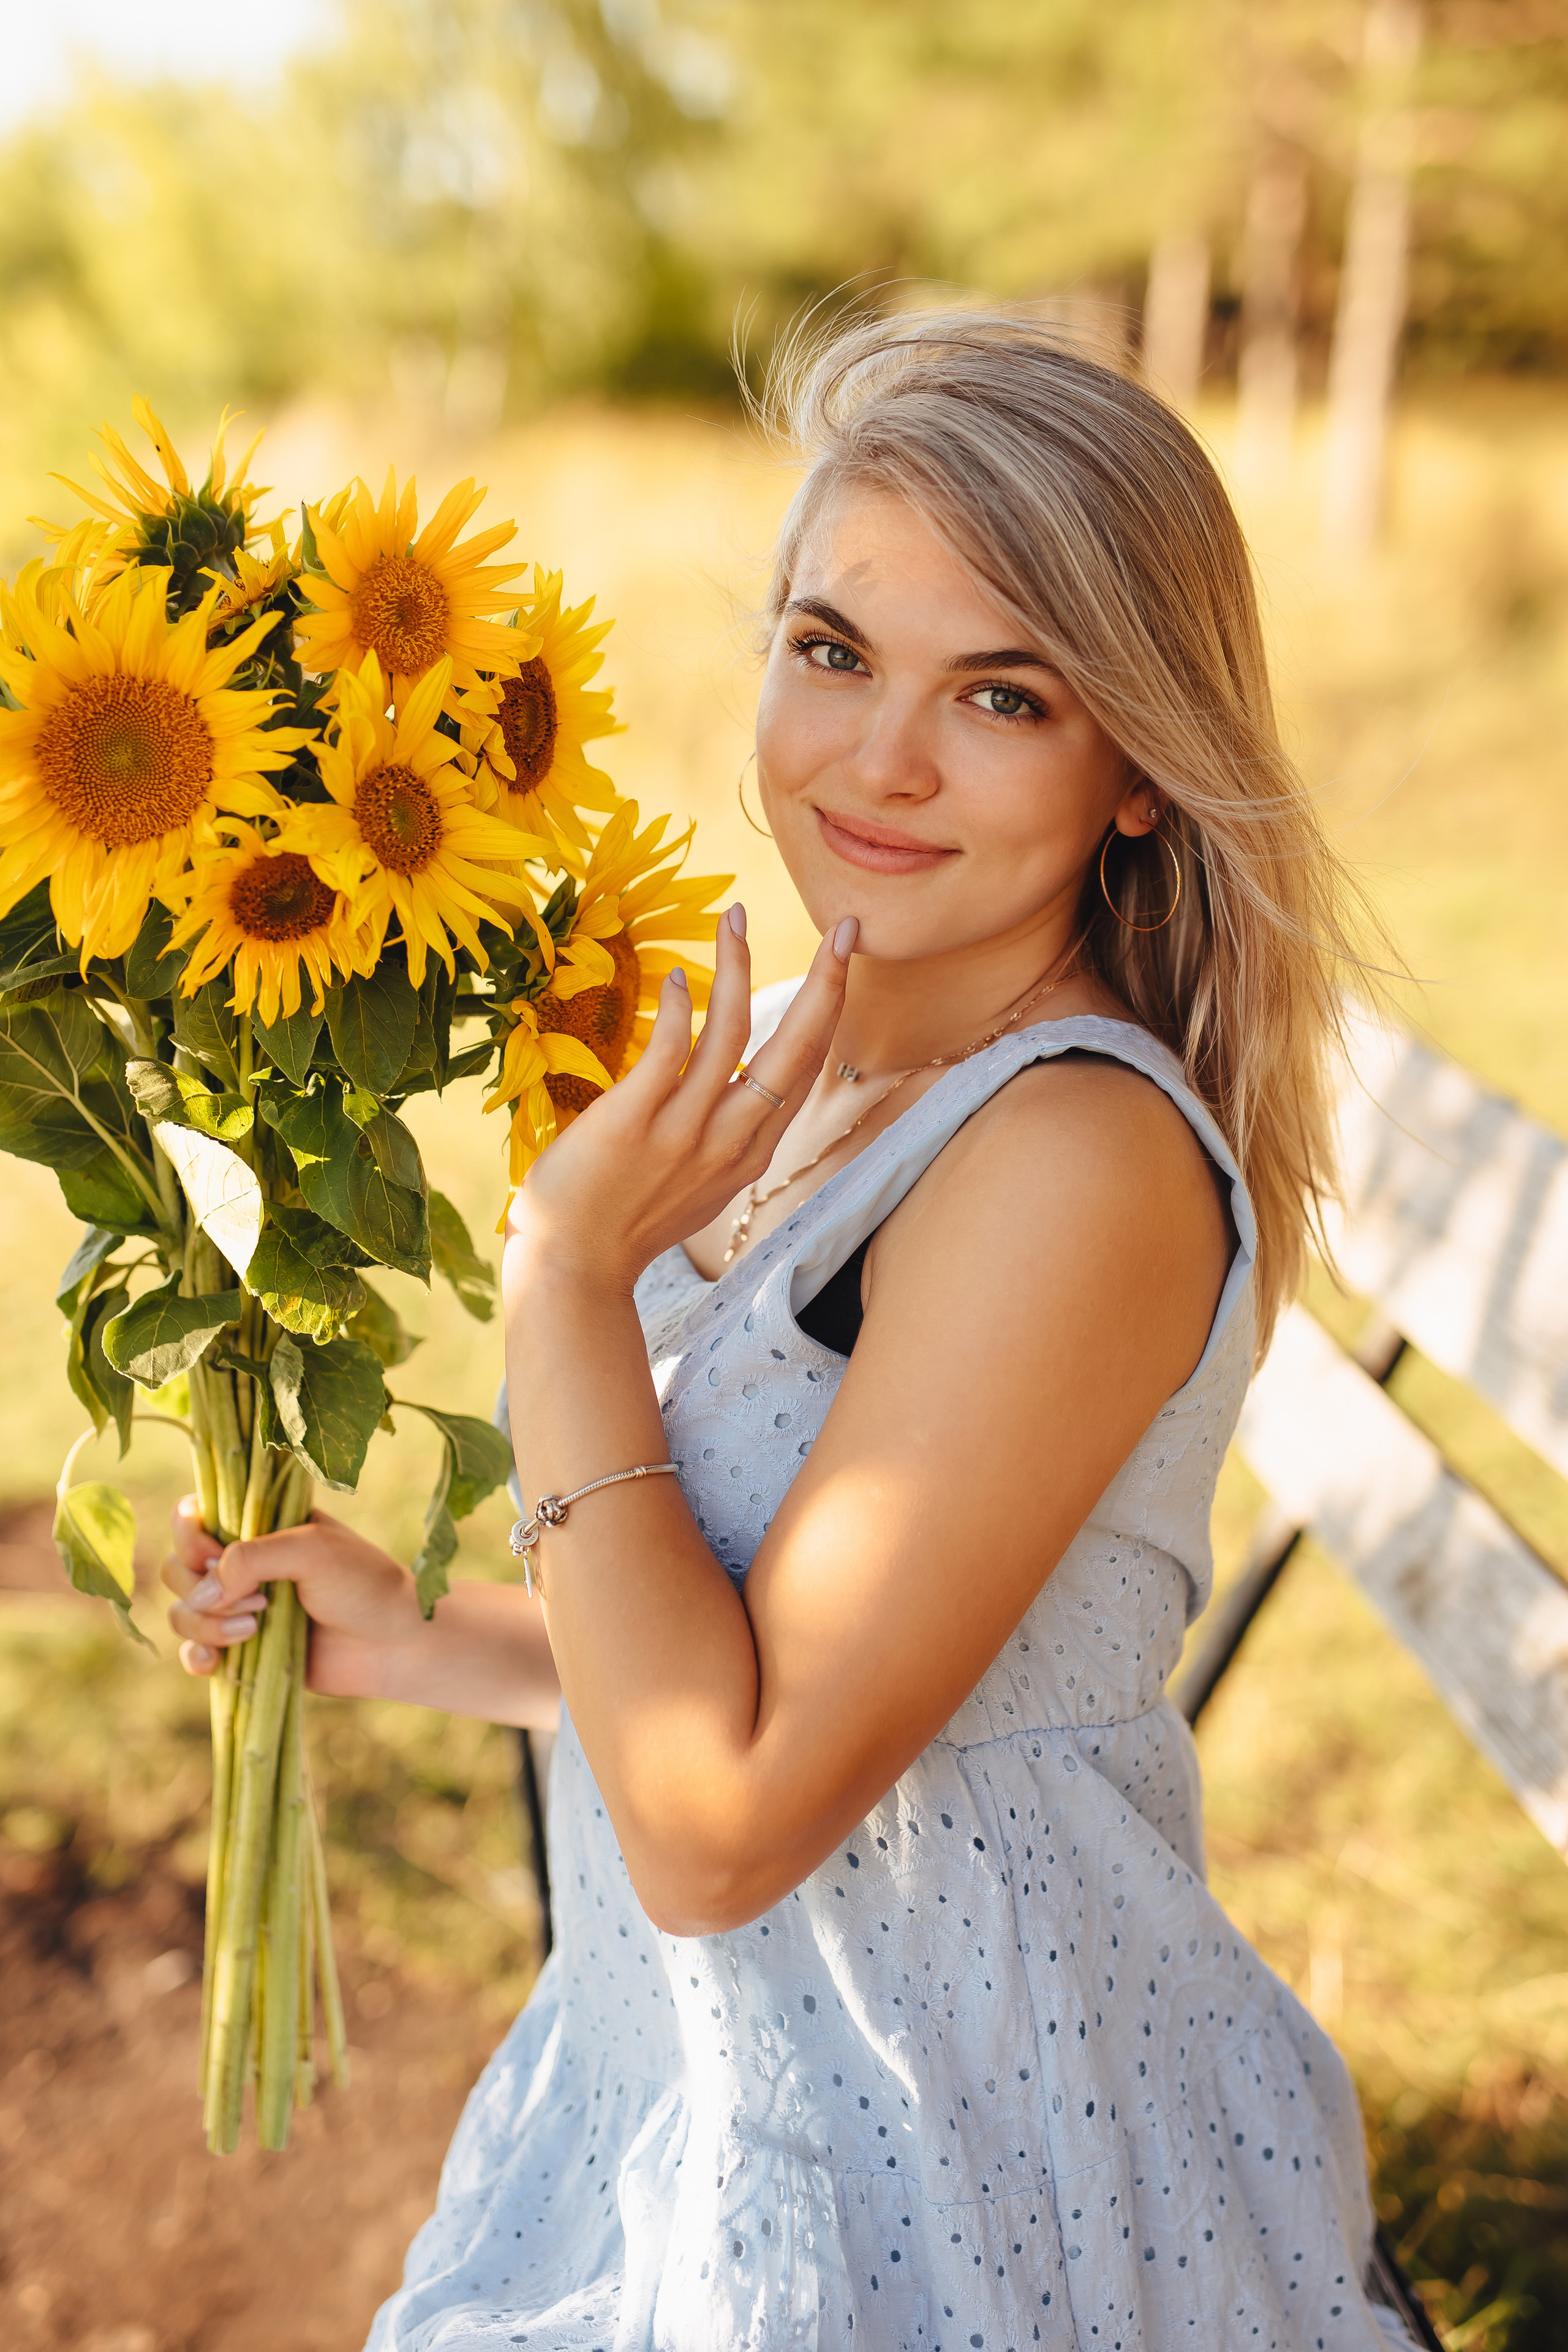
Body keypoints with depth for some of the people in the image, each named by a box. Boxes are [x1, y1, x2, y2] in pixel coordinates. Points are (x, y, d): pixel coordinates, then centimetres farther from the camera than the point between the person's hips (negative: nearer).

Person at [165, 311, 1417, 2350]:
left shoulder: (1085, 1155, -27)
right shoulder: (802, 1069, -1)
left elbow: (719, 1821, -26)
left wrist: (565, 1279, -25)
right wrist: (421, 1642, -1)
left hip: (949, 2187, -7)